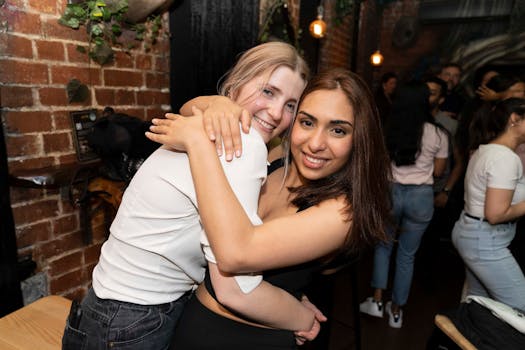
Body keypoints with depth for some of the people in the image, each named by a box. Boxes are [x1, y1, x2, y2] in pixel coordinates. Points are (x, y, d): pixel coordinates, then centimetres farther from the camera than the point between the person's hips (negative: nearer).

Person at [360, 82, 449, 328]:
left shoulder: (388, 130, -4)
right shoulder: (438, 134, -5)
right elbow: (438, 171, 3)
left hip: (390, 192, 0)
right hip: (421, 197, 0)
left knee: (383, 246, 21)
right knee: (407, 255, 12)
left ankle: (377, 301, 18)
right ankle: (396, 311, 25)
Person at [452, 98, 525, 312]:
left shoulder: (484, 149, 10)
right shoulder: (506, 158, -19)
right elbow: (495, 214, -23)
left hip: (468, 231, 10)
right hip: (486, 241, -10)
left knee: (477, 301, 19)